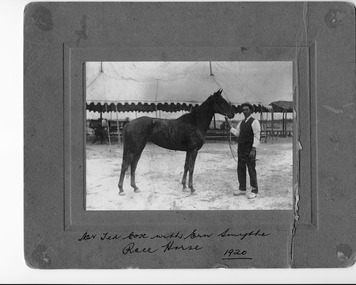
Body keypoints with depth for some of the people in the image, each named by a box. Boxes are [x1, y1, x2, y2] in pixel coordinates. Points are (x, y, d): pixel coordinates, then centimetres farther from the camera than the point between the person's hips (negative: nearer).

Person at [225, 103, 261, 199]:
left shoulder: (254, 122, -10)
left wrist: (253, 149, -23)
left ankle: (254, 191, 8)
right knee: (240, 169, 12)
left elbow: (256, 136, -15)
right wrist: (229, 125, 6)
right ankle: (242, 189, 23)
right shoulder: (241, 122, 14)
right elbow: (237, 133, 15)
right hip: (241, 149, 7)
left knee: (251, 170, 0)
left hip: (249, 150, -7)